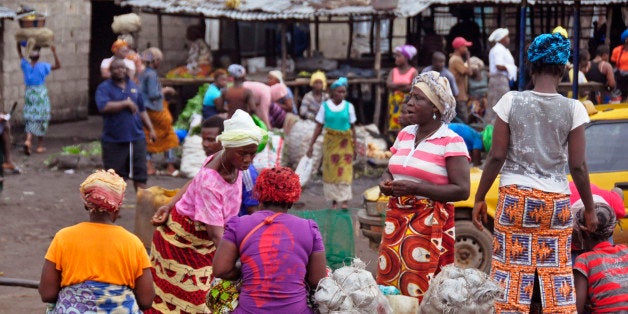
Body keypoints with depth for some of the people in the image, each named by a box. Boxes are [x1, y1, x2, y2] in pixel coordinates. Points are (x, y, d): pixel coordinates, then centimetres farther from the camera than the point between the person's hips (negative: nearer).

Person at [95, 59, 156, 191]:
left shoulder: (134, 87, 13)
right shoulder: (104, 88, -2)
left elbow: (142, 110, 20)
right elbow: (104, 107, -21)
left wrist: (151, 129, 13)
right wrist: (126, 103, -16)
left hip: (136, 138, 4)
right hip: (113, 140, -3)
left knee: (140, 175, 4)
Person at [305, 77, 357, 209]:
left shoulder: (349, 106, 2)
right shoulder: (325, 106, 0)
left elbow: (352, 127, 8)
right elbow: (319, 126, 3)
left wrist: (354, 146, 7)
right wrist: (311, 145, 0)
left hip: (345, 142, 0)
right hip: (330, 141, 0)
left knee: (345, 170, -8)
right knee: (330, 170, 2)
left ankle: (345, 200, -7)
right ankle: (334, 201, 11)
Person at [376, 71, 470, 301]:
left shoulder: (451, 142, -8)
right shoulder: (404, 135, 12)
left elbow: (462, 190, -14)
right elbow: (389, 170, 24)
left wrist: (415, 188, -19)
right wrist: (385, 183, -1)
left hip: (430, 224, -6)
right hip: (396, 221, 6)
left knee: (420, 292, -8)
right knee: (388, 284, 2)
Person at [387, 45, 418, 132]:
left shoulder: (413, 71, -2)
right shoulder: (394, 71, 11)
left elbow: (412, 87, -14)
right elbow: (389, 84, -4)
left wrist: (395, 86, -7)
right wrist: (402, 85, -12)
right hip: (394, 103, 4)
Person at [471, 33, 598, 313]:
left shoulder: (511, 101, -4)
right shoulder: (573, 109, -3)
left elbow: (497, 156, -3)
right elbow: (577, 166, -2)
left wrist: (479, 198, 6)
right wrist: (589, 209, 9)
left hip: (515, 197, 0)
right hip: (556, 202, 1)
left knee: (512, 270, 3)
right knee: (556, 272, 6)